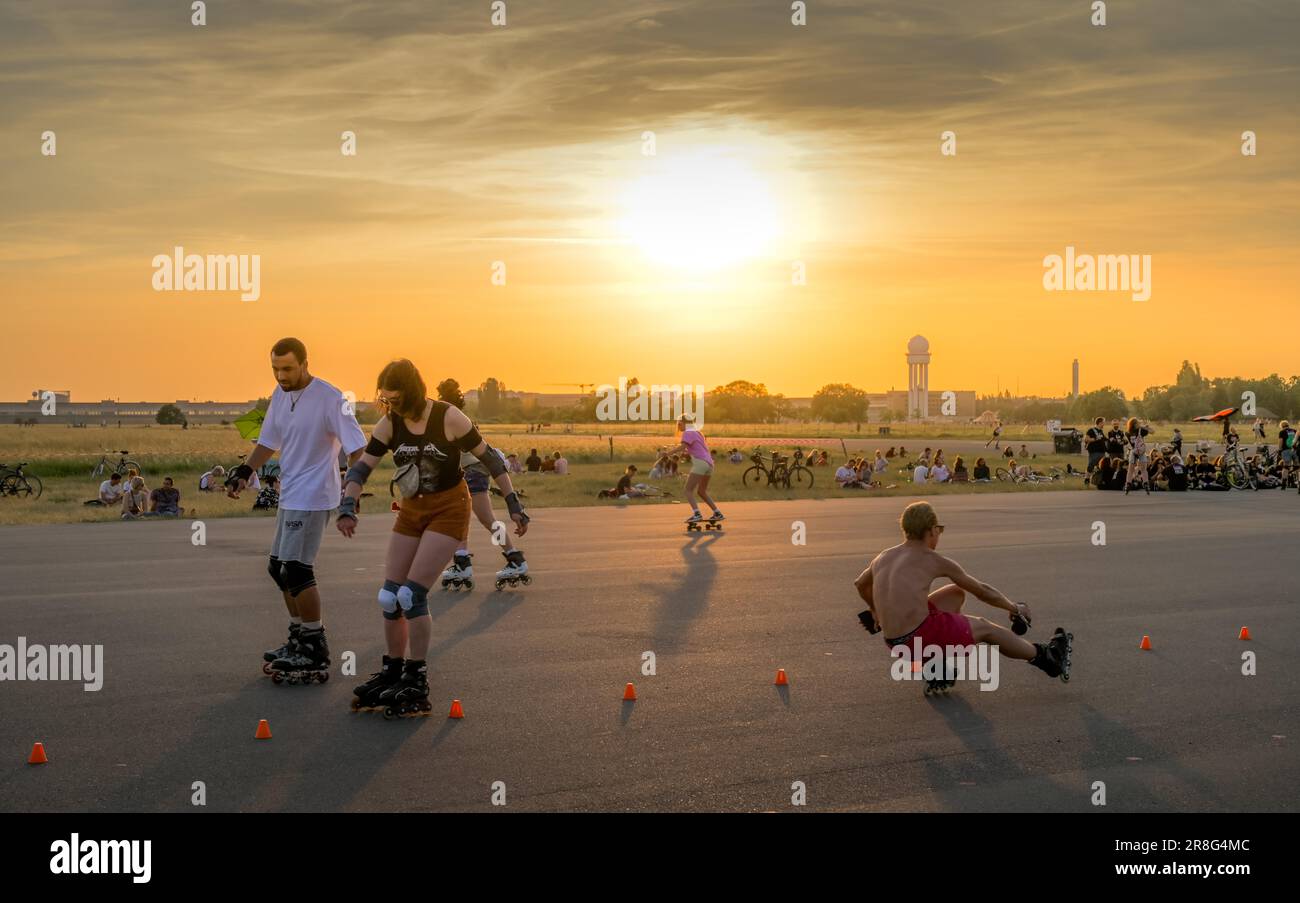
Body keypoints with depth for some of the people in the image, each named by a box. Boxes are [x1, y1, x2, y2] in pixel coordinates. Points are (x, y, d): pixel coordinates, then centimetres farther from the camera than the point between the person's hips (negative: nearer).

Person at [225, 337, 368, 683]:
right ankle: (299, 639, 29)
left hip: (314, 497, -9)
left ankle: (316, 654, -8)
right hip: (289, 495, 9)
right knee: (278, 567, 15)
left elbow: (356, 446, -19)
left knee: (297, 569, -14)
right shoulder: (280, 394, 9)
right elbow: (269, 440, 21)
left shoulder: (329, 398, -16)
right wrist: (244, 472, 12)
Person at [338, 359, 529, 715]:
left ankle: (416, 681, -5)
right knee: (389, 597, 2)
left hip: (449, 509, -6)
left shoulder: (448, 418, -15)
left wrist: (513, 505, -7)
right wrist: (347, 508, -20)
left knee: (412, 594, -15)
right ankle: (392, 670, 18)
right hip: (411, 512, 6)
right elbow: (361, 467, -3)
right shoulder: (390, 424, -2)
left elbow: (489, 458, -7)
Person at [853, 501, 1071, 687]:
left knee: (955, 593, 24)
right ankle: (1046, 657, 34)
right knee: (984, 628, 17)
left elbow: (860, 584, 32)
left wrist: (875, 610, 52)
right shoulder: (934, 561, -3)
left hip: (893, 642, 7)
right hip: (920, 637, -7)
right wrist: (1014, 607, 25)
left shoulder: (882, 558, 11)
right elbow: (982, 591, 9)